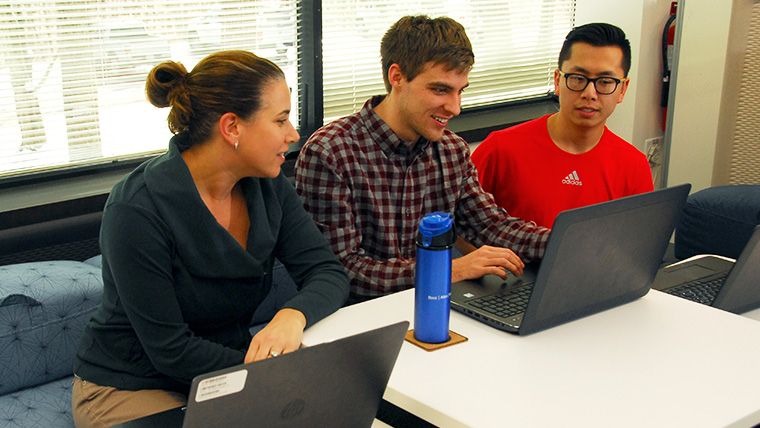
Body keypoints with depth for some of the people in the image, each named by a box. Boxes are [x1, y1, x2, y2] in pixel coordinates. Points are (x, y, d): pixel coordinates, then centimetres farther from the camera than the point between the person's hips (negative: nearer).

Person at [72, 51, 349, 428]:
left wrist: (293, 316, -32)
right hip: (128, 390, -6)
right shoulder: (137, 209, -24)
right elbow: (170, 351, -22)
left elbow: (328, 273, -10)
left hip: (226, 372, 6)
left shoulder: (268, 188, -4)